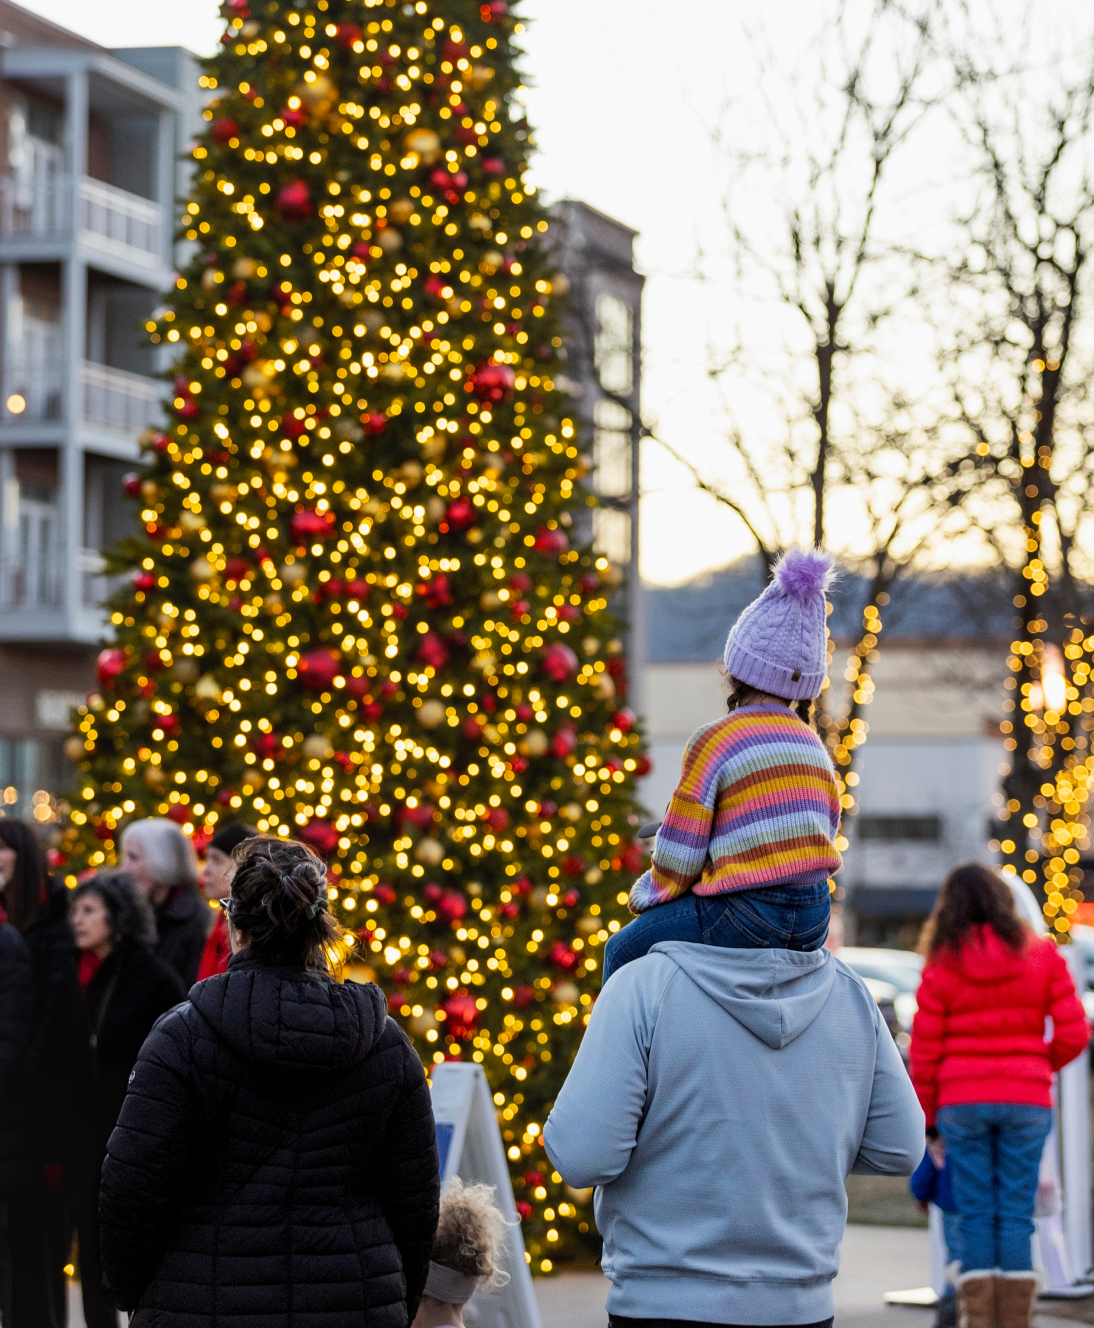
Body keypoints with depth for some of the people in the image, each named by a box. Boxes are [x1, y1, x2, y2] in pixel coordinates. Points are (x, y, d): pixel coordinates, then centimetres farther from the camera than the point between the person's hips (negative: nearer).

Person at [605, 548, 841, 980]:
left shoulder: (716, 739, -8)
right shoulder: (813, 744, 11)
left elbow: (677, 862, -7)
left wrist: (642, 897, 12)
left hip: (746, 919, -7)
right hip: (814, 920, 7)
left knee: (623, 952, 16)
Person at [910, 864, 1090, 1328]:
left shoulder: (942, 966, -2)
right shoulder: (1041, 956, 1)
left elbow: (925, 1051, -1)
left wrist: (927, 1116, 9)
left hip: (961, 1102, -1)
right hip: (1027, 1099, 1)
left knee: (975, 1214, 4)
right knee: (1017, 1213, 4)